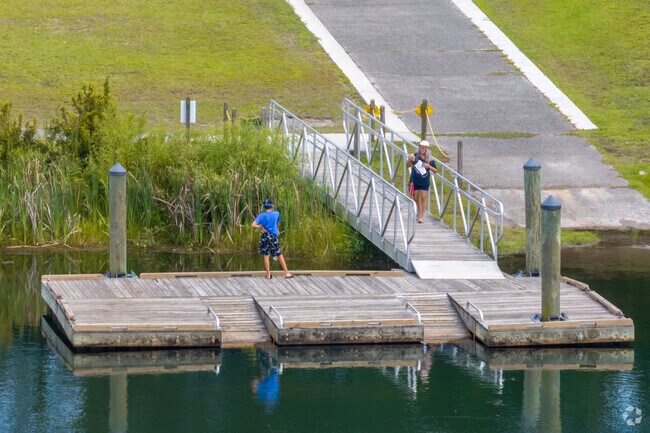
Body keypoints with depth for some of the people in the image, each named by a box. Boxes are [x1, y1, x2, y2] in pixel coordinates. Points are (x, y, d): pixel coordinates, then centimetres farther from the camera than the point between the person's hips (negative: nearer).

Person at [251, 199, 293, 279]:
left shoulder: (261, 216, -5)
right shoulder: (276, 214, -1)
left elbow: (253, 225, -15)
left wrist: (261, 227, -1)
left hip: (265, 236, 0)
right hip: (273, 236, 0)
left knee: (266, 255, 6)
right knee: (279, 255, 7)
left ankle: (268, 274, 5)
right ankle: (286, 273, 9)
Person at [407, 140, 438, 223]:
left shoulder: (430, 159, -5)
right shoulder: (415, 156, -3)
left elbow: (435, 171, 1)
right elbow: (408, 165, 2)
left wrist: (429, 166, -18)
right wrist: (410, 159, -20)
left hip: (425, 182, -2)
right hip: (415, 181, 2)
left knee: (423, 197, -9)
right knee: (416, 198, 12)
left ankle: (421, 216, -5)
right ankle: (419, 212, 35)